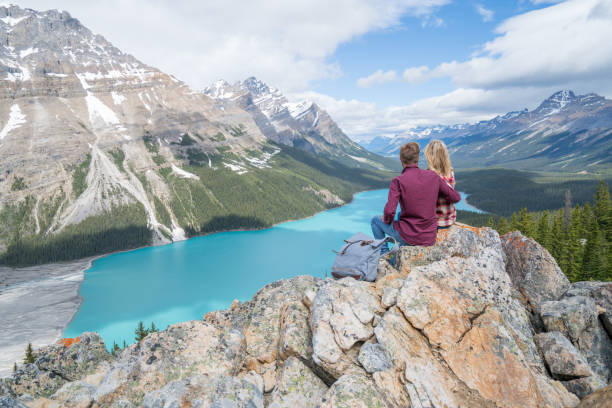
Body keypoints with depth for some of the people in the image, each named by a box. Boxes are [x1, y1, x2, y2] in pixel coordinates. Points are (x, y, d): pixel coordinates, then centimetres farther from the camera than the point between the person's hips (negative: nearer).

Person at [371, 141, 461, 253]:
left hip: (409, 236, -4)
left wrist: (386, 220, -2)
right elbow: (456, 198, 3)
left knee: (376, 220, 21)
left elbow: (389, 211, -24)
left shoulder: (398, 181, -16)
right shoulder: (433, 176, -4)